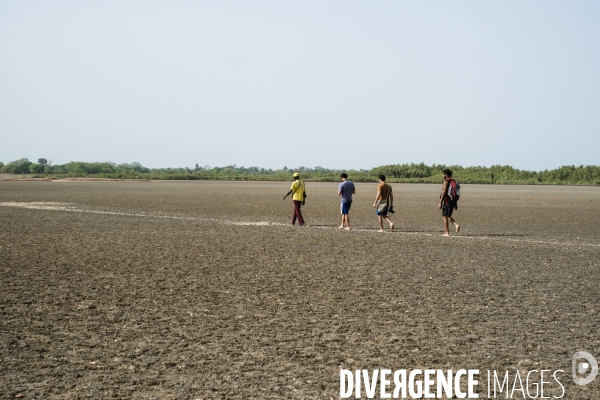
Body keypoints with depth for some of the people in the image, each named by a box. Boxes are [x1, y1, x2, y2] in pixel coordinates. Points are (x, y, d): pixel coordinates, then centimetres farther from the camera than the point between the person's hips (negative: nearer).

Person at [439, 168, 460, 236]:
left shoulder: (446, 181, -11)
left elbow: (444, 192, -17)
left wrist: (440, 203, -15)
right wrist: (456, 203, 20)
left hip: (447, 201, -8)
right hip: (453, 200, 8)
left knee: (445, 217, -1)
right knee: (448, 216, 20)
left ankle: (447, 233, 0)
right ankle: (456, 225, -2)